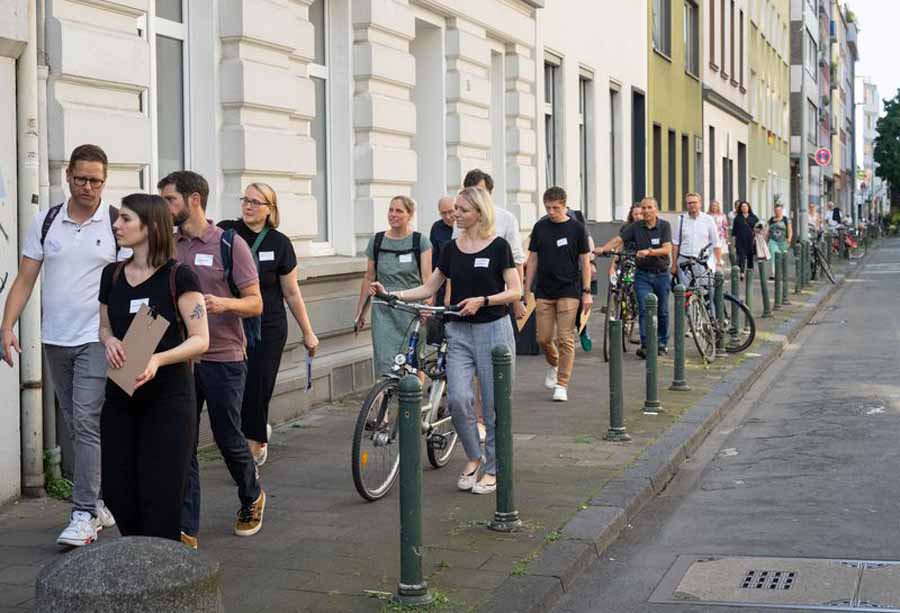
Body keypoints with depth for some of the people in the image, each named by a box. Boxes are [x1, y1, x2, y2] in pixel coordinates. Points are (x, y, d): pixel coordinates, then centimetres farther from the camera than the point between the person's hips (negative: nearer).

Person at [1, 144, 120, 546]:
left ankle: (85, 514, -11)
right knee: (78, 427, 12)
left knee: (86, 421, -13)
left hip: (97, 340, -5)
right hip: (55, 340, 5)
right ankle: (102, 503, 23)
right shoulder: (45, 222, 6)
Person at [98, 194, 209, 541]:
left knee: (161, 496, -4)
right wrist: (109, 341, -3)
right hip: (119, 396, 5)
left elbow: (201, 339, -11)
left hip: (167, 397, -5)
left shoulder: (179, 277, -9)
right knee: (117, 491, 6)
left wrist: (158, 359, -26)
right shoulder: (112, 275, 8)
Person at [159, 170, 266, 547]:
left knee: (228, 439, 7)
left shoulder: (230, 245, -5)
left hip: (223, 358, -4)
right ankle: (185, 530, 5)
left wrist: (224, 303, -26)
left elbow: (255, 304, -6)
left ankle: (252, 498, 35)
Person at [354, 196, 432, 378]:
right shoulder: (377, 241, 7)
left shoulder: (420, 241, 0)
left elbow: (426, 278, -5)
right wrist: (360, 311, 13)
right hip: (384, 312, 2)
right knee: (385, 363, -8)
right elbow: (369, 277, 12)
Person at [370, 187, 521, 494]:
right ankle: (474, 457, 11)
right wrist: (392, 294, -2)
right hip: (459, 332, 3)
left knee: (493, 403, 1)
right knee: (457, 398, -11)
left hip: (493, 330, -3)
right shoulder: (452, 248, 8)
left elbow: (515, 291, -6)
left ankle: (493, 469, 15)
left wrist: (482, 300, -20)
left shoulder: (498, 246, -4)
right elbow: (429, 288, 10)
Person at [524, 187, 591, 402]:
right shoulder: (540, 227, 6)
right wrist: (526, 289, 6)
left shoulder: (576, 228, -1)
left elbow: (585, 261, 2)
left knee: (565, 339, -6)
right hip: (544, 291, 3)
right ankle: (553, 365, 33)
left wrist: (587, 292, -4)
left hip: (569, 291, -3)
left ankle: (562, 385, 0)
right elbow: (533, 259, 11)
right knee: (543, 338, 3)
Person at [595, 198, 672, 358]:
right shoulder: (636, 227, -1)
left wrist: (649, 252, -34)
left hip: (661, 274, 0)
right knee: (645, 310, -10)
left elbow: (667, 249, -17)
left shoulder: (664, 226, -5)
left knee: (662, 311, 9)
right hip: (643, 274, 0)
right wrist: (603, 249, -30)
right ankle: (645, 346, -12)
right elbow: (619, 239, -11)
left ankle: (662, 343, 25)